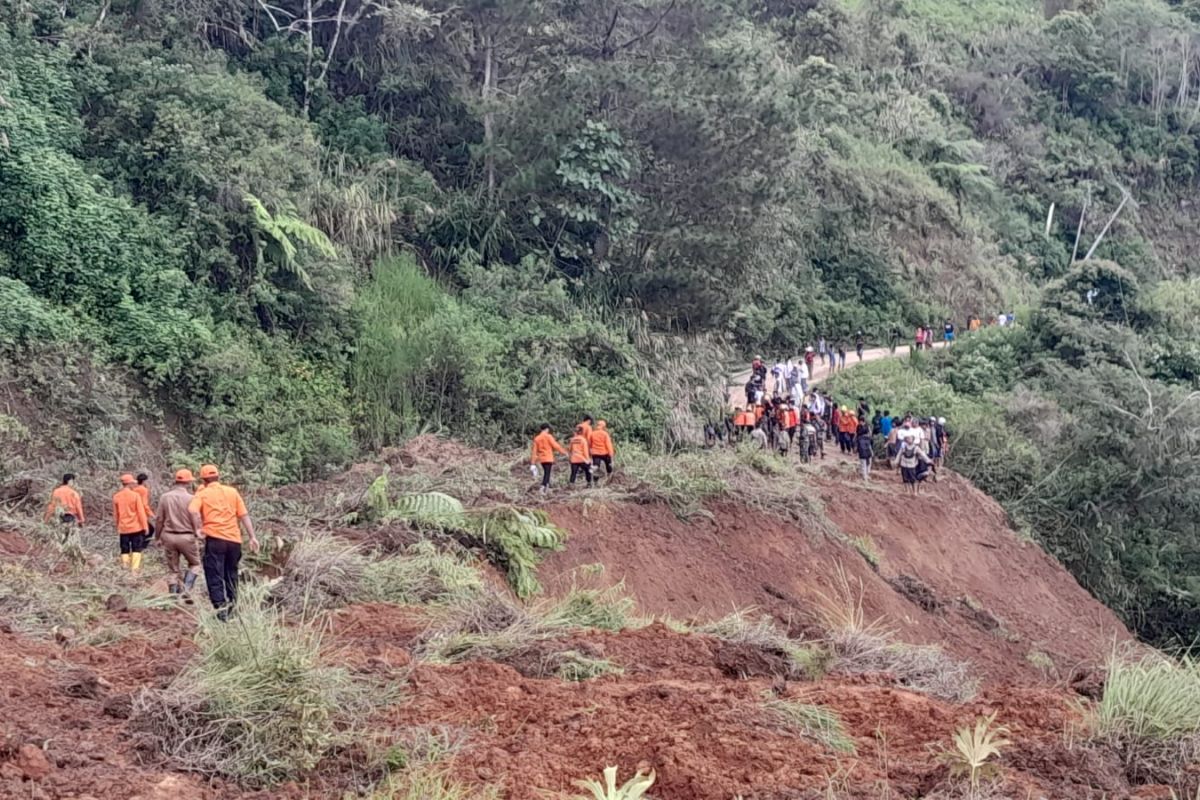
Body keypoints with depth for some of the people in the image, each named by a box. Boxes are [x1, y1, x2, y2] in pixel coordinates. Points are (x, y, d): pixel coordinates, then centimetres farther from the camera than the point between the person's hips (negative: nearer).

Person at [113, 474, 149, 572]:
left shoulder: (116, 497, 1)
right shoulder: (135, 495, -11)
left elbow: (115, 514, 9)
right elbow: (141, 512, -10)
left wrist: (117, 528, 20)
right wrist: (145, 526, -5)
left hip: (123, 528, 3)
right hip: (136, 527, -3)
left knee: (125, 550, 11)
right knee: (136, 549, 3)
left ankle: (126, 567, 7)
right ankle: (135, 568, -7)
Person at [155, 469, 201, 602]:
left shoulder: (164, 497, 0)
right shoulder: (190, 498, -11)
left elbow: (160, 519, 4)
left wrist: (157, 537, 14)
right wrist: (198, 535, 3)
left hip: (168, 536, 3)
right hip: (187, 536, -3)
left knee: (172, 569, 12)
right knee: (194, 564, 15)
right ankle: (186, 590, -1)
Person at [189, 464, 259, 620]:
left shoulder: (202, 493, 4)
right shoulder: (232, 492, 11)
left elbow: (193, 510, -17)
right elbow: (244, 515, 7)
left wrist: (197, 529, -8)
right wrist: (252, 537, 7)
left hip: (214, 538, -3)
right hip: (234, 539, 3)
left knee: (214, 576, 0)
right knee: (231, 574, 19)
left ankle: (220, 606, -12)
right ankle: (231, 604, 24)